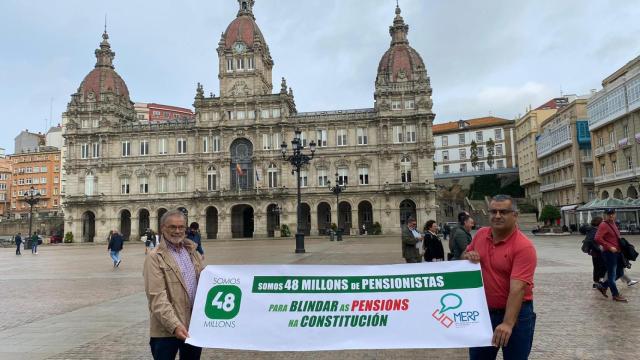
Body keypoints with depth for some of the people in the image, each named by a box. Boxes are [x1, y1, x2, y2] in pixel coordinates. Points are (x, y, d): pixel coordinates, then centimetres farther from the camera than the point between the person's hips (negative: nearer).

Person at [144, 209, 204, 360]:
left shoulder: (192, 252, 10)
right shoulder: (155, 257, -10)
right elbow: (157, 297, -17)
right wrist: (175, 325, -25)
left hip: (194, 326, 6)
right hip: (167, 330, -6)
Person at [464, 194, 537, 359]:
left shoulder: (524, 246, -20)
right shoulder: (480, 235, -2)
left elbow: (517, 288, -28)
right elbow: (464, 255, 15)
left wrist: (508, 323, -36)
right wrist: (468, 256, -9)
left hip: (516, 313, -5)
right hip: (483, 311, 5)